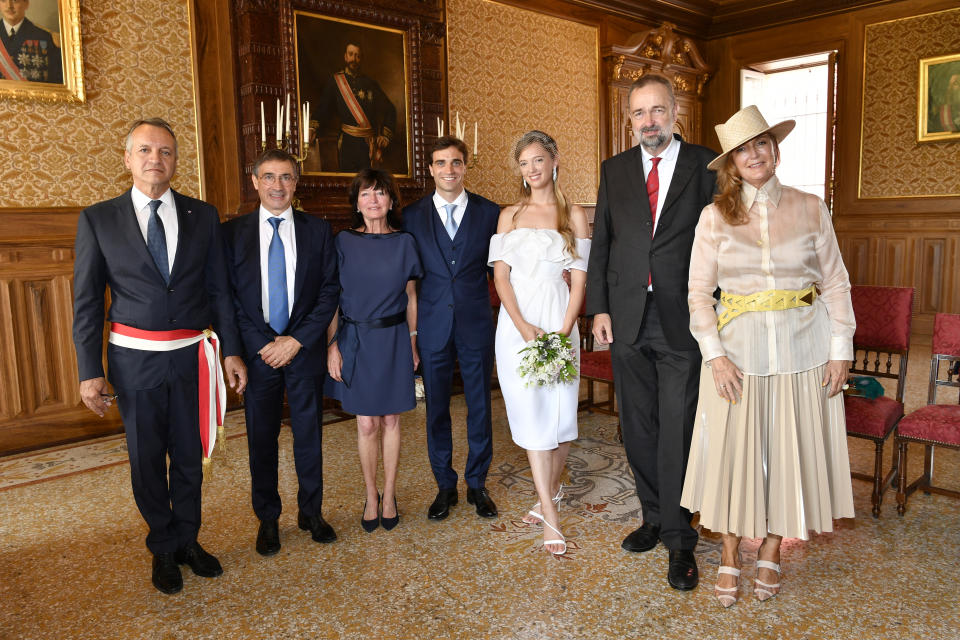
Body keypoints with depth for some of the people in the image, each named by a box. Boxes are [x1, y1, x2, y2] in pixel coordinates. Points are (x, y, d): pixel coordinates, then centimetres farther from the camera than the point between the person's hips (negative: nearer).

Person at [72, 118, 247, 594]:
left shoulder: (202, 216, 2)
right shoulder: (98, 220, -2)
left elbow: (219, 289, 4)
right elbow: (86, 302, -1)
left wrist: (230, 351, 1)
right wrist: (90, 371, -5)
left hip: (192, 357, 1)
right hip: (135, 359, -1)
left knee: (189, 455, 14)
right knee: (146, 460, 13)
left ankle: (187, 540, 34)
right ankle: (164, 548, 33)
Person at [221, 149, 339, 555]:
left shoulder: (318, 230, 3)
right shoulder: (233, 233, 2)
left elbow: (329, 291, -1)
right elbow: (229, 298, -1)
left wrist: (297, 340, -10)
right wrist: (262, 344, -11)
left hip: (305, 350, 0)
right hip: (256, 352, 0)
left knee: (309, 434, 10)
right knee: (261, 439, 10)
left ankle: (311, 513, 28)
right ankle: (267, 519, 27)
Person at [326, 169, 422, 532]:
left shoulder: (403, 243, 1)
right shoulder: (343, 242, -1)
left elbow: (410, 298, 6)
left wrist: (412, 345, 6)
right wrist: (332, 345, -6)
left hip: (393, 340, 1)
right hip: (355, 340, -1)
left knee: (390, 420, 9)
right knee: (366, 423, 4)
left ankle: (389, 496, 23)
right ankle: (371, 497, 22)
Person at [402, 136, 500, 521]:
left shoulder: (489, 212, 2)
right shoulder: (412, 216, 3)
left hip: (477, 326, 0)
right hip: (433, 328, 0)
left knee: (480, 407, 9)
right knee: (436, 409, 9)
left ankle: (477, 485, 27)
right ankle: (445, 486, 26)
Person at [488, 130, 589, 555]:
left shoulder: (574, 216, 6)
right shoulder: (509, 215, 10)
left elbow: (579, 280, 0)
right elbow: (500, 275, 2)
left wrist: (564, 331, -13)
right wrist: (523, 326, -12)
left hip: (558, 320, -1)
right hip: (515, 322, 1)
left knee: (560, 411, 2)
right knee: (530, 413, -1)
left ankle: (550, 489, 29)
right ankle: (550, 515, 6)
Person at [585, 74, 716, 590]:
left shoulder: (706, 166, 1)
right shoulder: (614, 170, 10)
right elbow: (600, 244, 9)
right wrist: (599, 308, 2)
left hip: (683, 320, -3)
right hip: (628, 319, 4)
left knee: (678, 431, -1)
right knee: (639, 428, 13)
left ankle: (680, 540, 14)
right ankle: (655, 517, 31)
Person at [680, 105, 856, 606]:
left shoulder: (810, 209, 2)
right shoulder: (715, 216, -1)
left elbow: (835, 283, 4)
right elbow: (699, 291, -2)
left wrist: (841, 349, -1)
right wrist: (715, 354, -11)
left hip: (803, 348, 1)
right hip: (738, 347, -1)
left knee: (791, 450, 8)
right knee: (732, 449, 3)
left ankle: (770, 554, 28)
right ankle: (730, 559, 22)